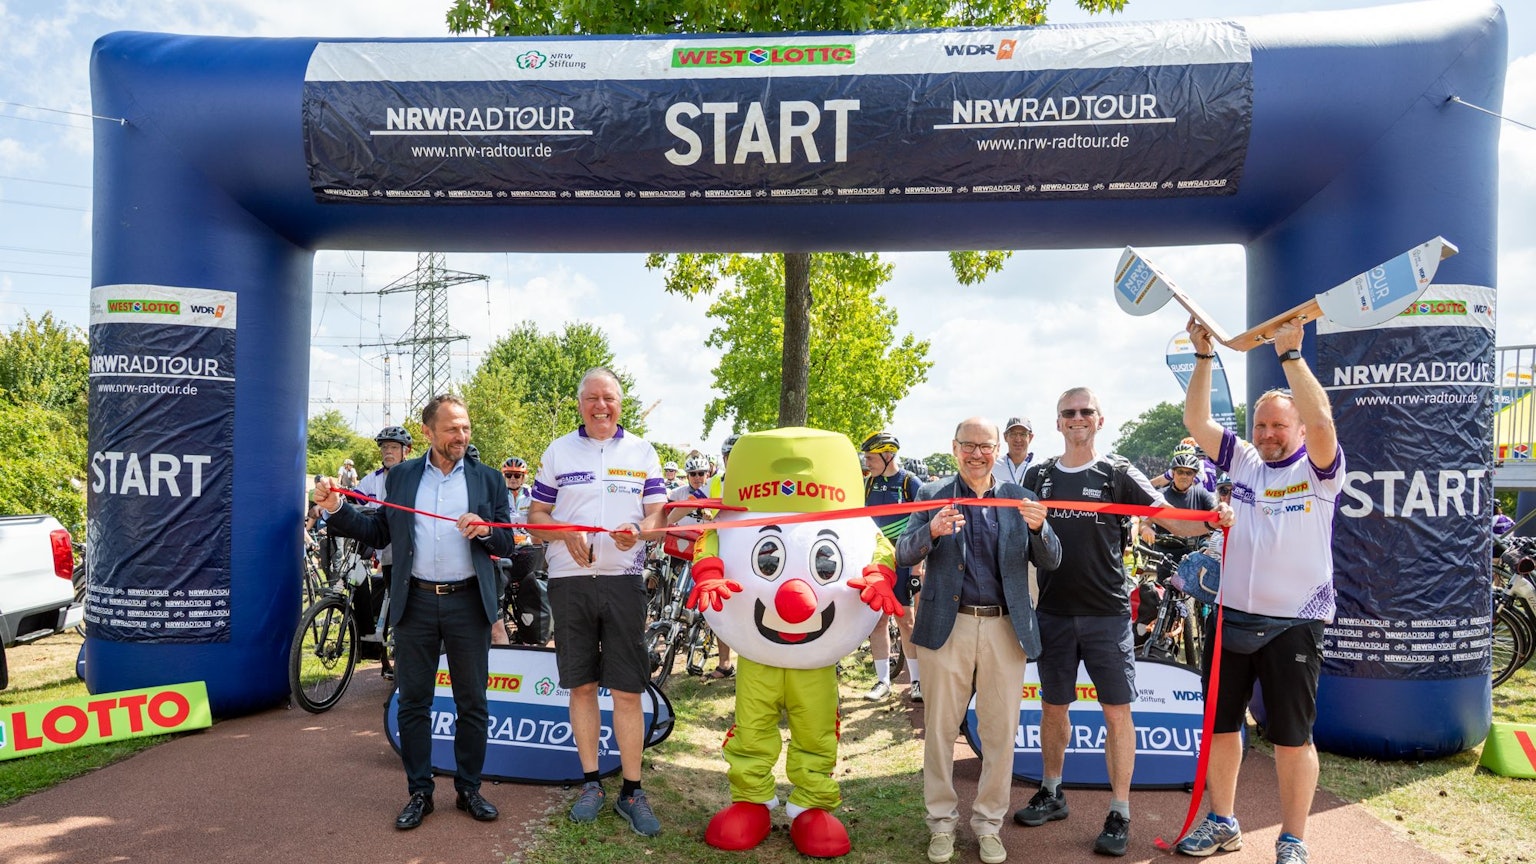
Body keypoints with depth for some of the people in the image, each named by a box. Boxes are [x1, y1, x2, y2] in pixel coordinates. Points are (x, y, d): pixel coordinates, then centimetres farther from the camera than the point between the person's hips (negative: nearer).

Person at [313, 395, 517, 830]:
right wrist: (337, 509, -5)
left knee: (472, 703, 7)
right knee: (413, 703, 7)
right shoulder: (400, 476, 9)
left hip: (468, 603, 0)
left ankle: (469, 789, 20)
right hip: (415, 603, 1)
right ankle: (419, 792, 19)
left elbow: (507, 542, 4)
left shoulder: (487, 479, 6)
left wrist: (483, 530, -16)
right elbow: (379, 532, 7)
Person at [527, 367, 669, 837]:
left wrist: (639, 530, -18)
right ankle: (591, 783, 21)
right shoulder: (558, 451, 8)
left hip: (624, 578, -1)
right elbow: (536, 516, 8)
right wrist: (566, 533, -13)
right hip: (570, 580, 1)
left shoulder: (641, 451, 8)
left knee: (628, 690, -1)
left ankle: (632, 791, 9)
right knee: (581, 685, 8)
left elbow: (658, 513, 5)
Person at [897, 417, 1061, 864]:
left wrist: (1039, 528, -21)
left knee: (1001, 731, 9)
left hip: (1006, 628, 1)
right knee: (941, 728, 9)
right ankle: (942, 820, 26)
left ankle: (988, 821, 27)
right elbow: (903, 555, -5)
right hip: (948, 626, -1)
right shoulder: (932, 495, 2)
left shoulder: (1020, 498, 5)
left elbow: (1051, 562, 0)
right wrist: (931, 531, -26)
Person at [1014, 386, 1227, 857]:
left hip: (1106, 614, -2)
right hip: (1053, 611, 3)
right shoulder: (1038, 476, 7)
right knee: (1053, 707, 13)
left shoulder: (1118, 474, -1)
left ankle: (1120, 814, 12)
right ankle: (1051, 793, 31)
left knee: (1117, 712, 0)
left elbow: (1175, 520, -7)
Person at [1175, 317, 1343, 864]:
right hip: (1232, 617, 5)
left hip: (1293, 624, -5)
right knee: (1220, 724, 14)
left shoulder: (1319, 469, -4)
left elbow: (1320, 419, -23)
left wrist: (1290, 353, -24)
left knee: (1292, 738, 5)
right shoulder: (1244, 461, 8)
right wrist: (1203, 355, -3)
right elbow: (1196, 421, 3)